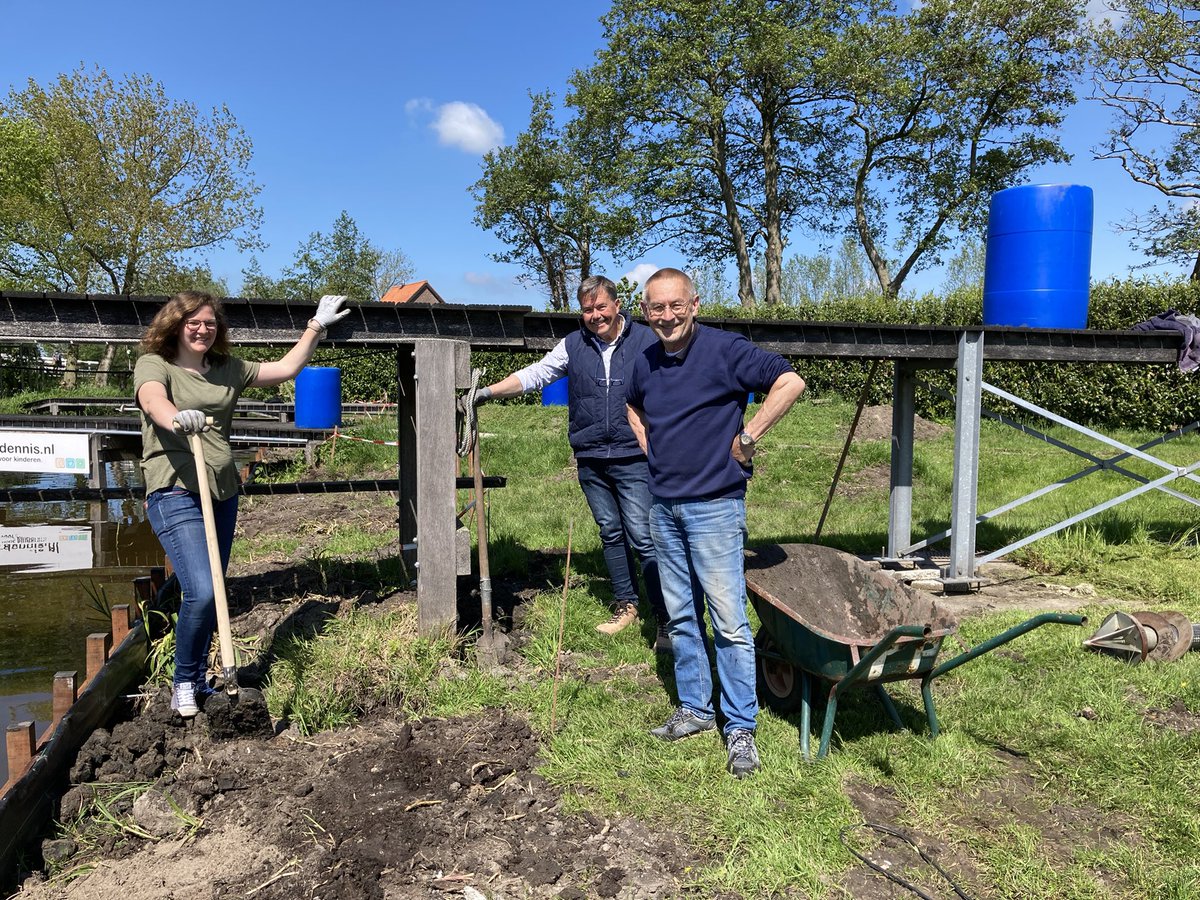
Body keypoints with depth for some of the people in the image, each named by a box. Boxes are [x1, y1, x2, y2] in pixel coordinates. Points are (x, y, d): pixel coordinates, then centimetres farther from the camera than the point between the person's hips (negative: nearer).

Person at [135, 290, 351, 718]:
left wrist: (316, 327, 20)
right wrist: (176, 419, -46)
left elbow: (284, 369, 20)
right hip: (176, 494, -6)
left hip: (223, 493, 6)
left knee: (211, 594, 12)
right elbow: (153, 402, -24)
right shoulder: (154, 365, -2)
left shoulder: (227, 369, 14)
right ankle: (184, 682, 7)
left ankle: (200, 681, 30)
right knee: (201, 593, -17)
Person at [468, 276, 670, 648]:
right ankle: (625, 604, 30)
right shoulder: (572, 345, 7)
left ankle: (667, 620, 2)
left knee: (643, 537, -7)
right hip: (590, 461, 4)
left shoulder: (647, 340, -2)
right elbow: (533, 375, 12)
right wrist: (488, 391, 3)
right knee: (610, 534, 14)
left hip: (634, 459, -4)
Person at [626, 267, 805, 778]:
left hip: (714, 506, -6)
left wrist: (746, 438, -15)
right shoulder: (646, 363, 8)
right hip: (664, 506, 7)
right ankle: (694, 708, 28)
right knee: (681, 617, 14)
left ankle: (740, 727, 9)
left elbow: (790, 382, -17)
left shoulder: (724, 349, -11)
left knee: (728, 621, -2)